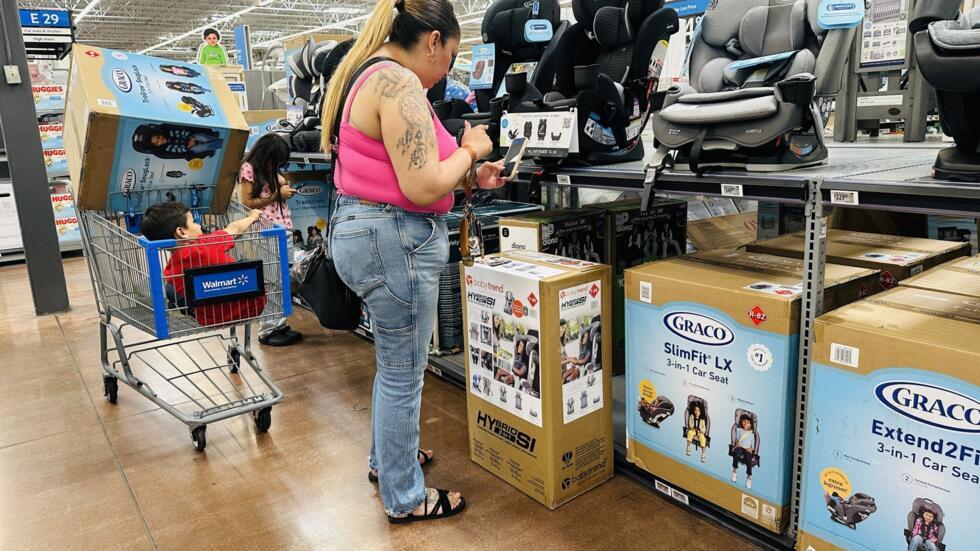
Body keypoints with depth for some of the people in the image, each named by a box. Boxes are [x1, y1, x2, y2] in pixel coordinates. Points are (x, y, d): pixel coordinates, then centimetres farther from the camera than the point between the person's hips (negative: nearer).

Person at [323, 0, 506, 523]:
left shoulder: (369, 74, 14)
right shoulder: (399, 84, -18)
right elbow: (422, 188, -24)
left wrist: (471, 176, 14)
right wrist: (469, 150, -7)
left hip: (362, 228, 11)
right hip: (394, 240, -11)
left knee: (395, 361, 24)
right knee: (403, 373, 3)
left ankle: (385, 455, 43)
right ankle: (404, 498, 21)